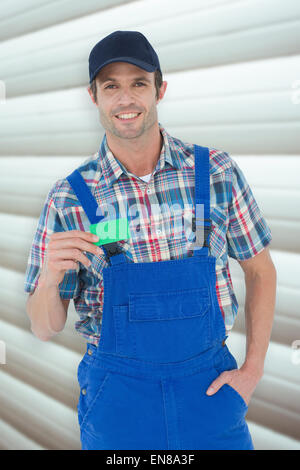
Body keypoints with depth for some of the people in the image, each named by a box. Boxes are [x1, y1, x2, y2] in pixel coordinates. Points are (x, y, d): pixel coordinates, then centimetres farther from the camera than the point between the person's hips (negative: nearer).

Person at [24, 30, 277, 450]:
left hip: (210, 384, 1)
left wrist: (253, 370, -2)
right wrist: (50, 278, -25)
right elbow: (45, 328, -4)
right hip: (116, 394, 0)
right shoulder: (69, 198, -8)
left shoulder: (216, 172, -7)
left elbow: (260, 270, 4)